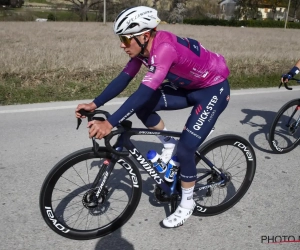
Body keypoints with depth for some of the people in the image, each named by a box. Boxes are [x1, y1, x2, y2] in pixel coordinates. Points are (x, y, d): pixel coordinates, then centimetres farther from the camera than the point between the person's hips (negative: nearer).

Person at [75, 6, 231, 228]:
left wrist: (110, 124, -43)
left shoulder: (165, 48, -34)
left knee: (185, 149, -12)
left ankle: (187, 203, 12)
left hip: (214, 89, -8)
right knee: (142, 106, -12)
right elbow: (123, 79, -6)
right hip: (188, 86, 8)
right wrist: (94, 104, -13)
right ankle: (169, 145, 10)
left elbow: (144, 92, -41)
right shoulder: (145, 47, -9)